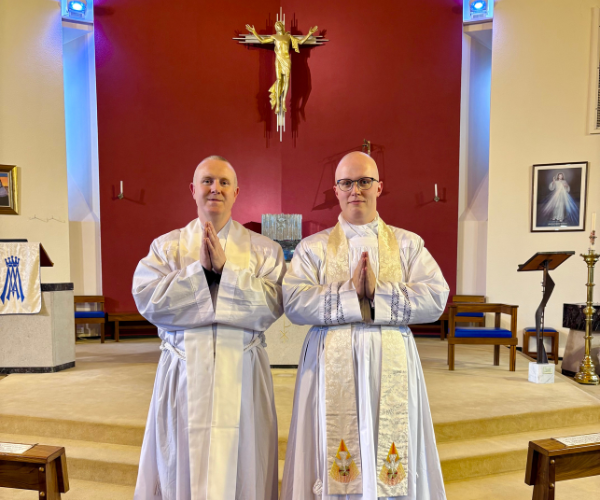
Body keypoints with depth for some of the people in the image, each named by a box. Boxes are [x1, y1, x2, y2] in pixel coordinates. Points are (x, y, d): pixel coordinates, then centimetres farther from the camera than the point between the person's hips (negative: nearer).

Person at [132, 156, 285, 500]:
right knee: (181, 468, 10)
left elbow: (272, 305, -10)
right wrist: (200, 268, -14)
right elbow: (147, 299, -8)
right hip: (184, 372, 1)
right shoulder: (166, 246, 6)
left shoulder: (264, 249, 3)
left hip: (242, 373, 0)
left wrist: (225, 268, -16)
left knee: (240, 466, 8)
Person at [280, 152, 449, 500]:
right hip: (333, 368, 0)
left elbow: (436, 298, -4)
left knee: (393, 467, 8)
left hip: (391, 368, 1)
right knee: (335, 461, 5)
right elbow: (293, 304, -8)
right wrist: (350, 292, -15)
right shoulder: (313, 247, 6)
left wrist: (378, 291, -14)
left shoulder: (407, 244, 8)